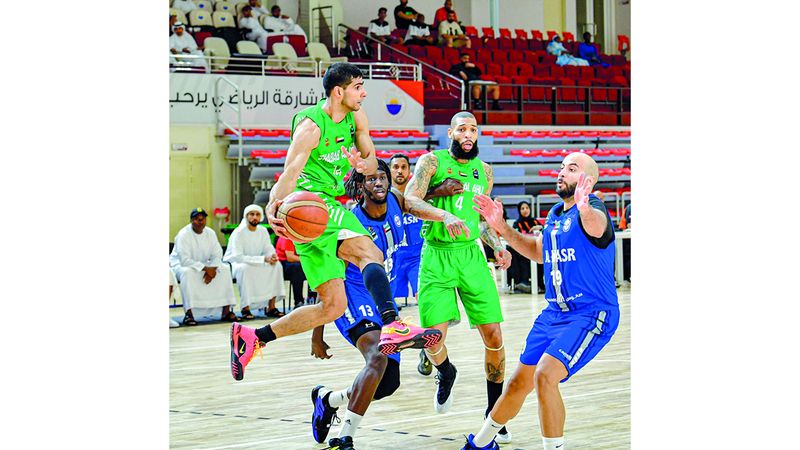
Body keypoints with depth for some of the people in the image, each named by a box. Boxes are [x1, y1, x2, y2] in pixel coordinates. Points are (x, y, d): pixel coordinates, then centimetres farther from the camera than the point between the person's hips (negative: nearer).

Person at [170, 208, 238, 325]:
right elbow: (185, 260, -28)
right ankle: (188, 314, -41)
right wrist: (206, 269, -31)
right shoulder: (183, 235, -20)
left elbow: (217, 255, -1)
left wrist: (212, 269, -22)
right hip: (180, 265, -6)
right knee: (187, 272, -39)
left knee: (224, 269, -12)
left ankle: (226, 311, -13)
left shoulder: (210, 233, -1)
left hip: (203, 265, 6)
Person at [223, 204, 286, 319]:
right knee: (245, 268, -39)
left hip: (255, 264, 6)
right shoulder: (239, 232, -19)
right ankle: (245, 308, -34)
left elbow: (268, 248, 6)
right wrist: (263, 259, -32)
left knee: (276, 266, -15)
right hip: (234, 263, -6)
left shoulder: (263, 231, 1)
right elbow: (238, 257, -28)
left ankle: (271, 307, -15)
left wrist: (273, 255, -22)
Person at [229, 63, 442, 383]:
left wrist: (364, 164, -11)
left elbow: (372, 163, 15)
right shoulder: (311, 125, -13)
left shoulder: (356, 118, 10)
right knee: (370, 253, -30)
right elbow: (289, 175, -21)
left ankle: (251, 337, 10)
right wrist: (273, 208, -41)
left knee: (333, 306, 6)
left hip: (328, 204, 9)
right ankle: (393, 327, -51)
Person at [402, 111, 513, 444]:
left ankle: (494, 413, 12)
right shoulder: (432, 161, -2)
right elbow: (410, 200, -17)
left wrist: (497, 245, 7)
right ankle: (446, 374, 27)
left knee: (493, 336, -4)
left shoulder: (484, 171, 14)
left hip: (471, 254, 4)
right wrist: (445, 216, -32)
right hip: (437, 256, -4)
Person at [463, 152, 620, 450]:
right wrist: (502, 228, 17)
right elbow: (539, 252, 28)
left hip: (591, 315, -8)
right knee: (520, 381, 17)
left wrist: (584, 208, -65)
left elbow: (596, 226, -42)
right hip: (555, 312, 8)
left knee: (545, 375, -26)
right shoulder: (555, 213, 11)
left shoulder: (592, 208, -16)